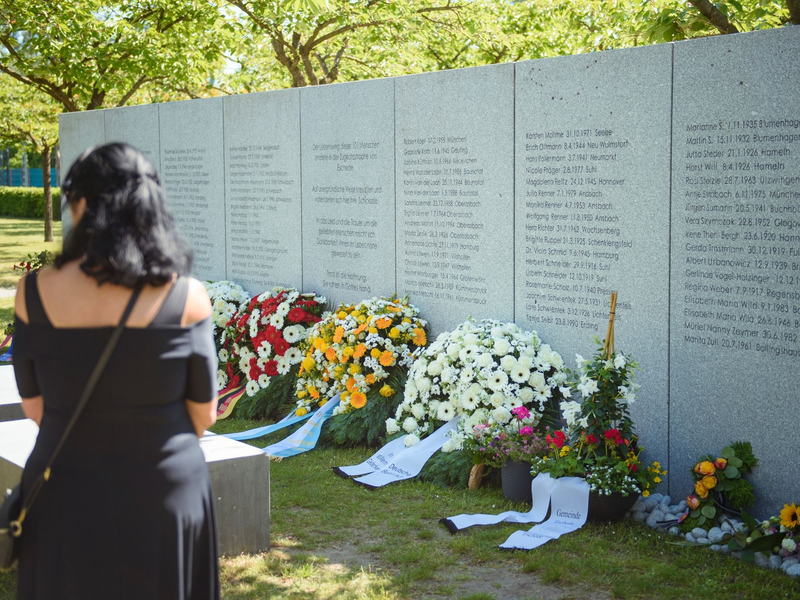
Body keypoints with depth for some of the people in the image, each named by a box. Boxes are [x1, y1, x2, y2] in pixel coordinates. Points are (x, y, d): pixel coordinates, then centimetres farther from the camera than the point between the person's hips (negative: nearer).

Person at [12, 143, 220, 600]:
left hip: (68, 502, 1)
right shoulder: (188, 299, -13)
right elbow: (204, 413, -4)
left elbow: (35, 408, -1)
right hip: (166, 501, -1)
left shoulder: (35, 293, -11)